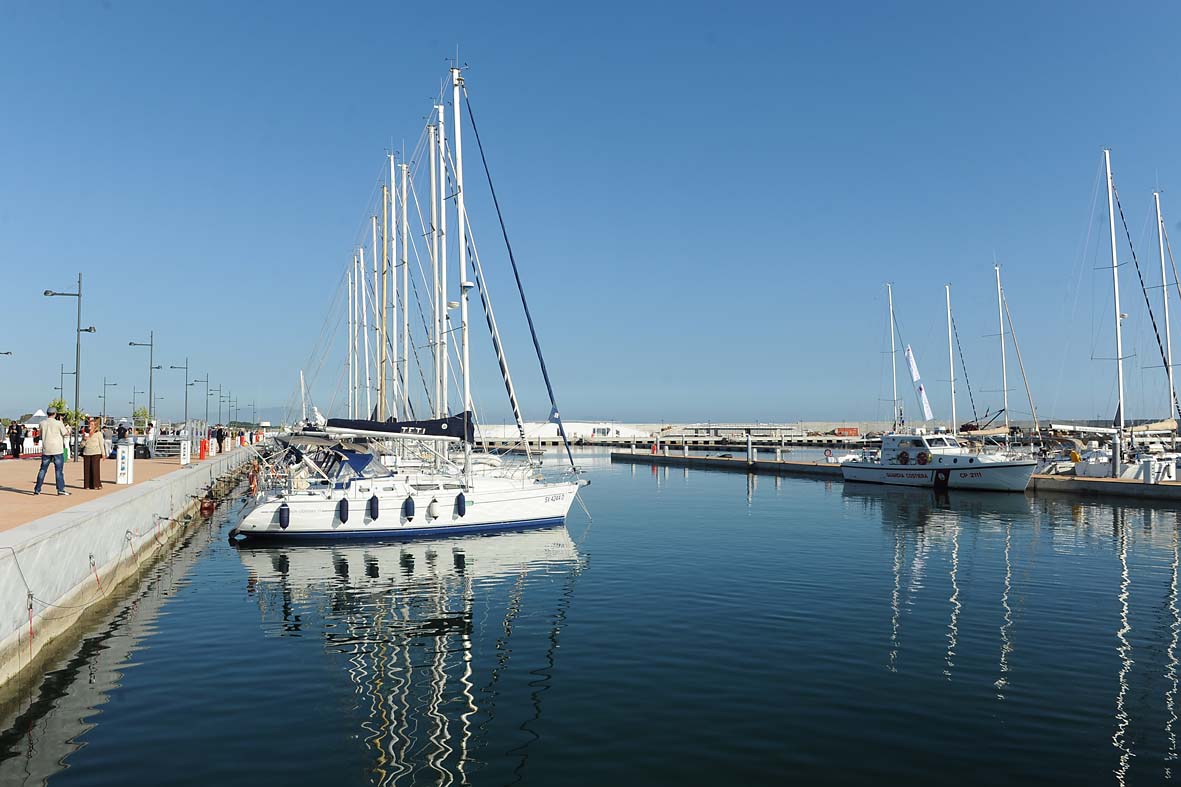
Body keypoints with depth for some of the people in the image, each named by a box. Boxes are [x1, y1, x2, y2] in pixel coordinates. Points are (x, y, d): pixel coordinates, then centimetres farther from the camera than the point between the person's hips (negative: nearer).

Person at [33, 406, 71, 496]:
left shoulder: (42, 423, 3)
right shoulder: (58, 423, -8)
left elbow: (41, 435, 16)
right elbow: (66, 433, -1)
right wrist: (67, 429, 15)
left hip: (46, 449, 4)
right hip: (57, 449, -4)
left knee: (43, 469, 12)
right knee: (59, 469, -2)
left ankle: (37, 489, 15)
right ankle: (60, 489, -6)